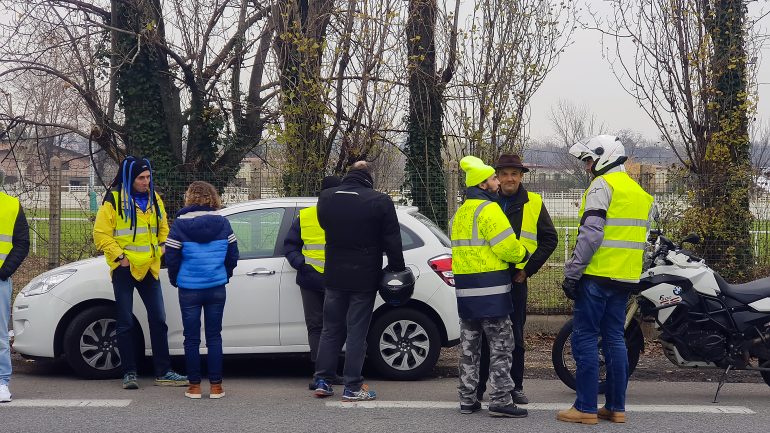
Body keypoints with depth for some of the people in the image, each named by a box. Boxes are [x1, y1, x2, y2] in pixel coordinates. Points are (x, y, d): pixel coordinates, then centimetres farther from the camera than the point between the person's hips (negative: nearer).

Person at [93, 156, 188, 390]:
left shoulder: (154, 199, 10)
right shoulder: (113, 200, -6)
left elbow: (163, 229, 21)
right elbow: (101, 234, -8)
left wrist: (161, 251, 6)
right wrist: (119, 256, -14)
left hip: (148, 268, 5)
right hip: (124, 269, -5)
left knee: (158, 320, 4)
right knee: (125, 324, 1)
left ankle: (163, 372, 10)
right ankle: (129, 373, 8)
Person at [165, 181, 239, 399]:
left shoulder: (180, 223, -7)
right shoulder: (222, 222, 0)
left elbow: (171, 257, -5)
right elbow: (233, 254, 5)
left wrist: (175, 280, 13)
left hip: (189, 289, -2)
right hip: (217, 288, 2)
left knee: (192, 338, 7)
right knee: (214, 337, 8)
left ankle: (194, 386, 10)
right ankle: (216, 386, 7)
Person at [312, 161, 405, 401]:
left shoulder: (326, 197, 2)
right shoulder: (380, 201, -12)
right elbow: (392, 241, -10)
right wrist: (398, 270, -2)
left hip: (334, 276, 4)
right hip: (364, 278, -4)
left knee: (330, 329, 14)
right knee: (356, 332, 1)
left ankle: (323, 381, 14)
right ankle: (352, 387, 3)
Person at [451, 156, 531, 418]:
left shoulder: (461, 212, 18)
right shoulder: (489, 209, -12)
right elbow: (508, 246, -17)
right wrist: (524, 256, 2)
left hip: (465, 288, 9)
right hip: (490, 288, -9)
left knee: (469, 345, 11)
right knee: (501, 345, -4)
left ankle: (467, 399, 14)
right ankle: (500, 401, -5)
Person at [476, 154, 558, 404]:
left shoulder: (533, 203, 3)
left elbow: (549, 239, 4)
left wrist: (528, 268, -3)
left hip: (516, 279, 0)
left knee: (515, 336, 7)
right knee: (483, 335, 4)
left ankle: (515, 386, 16)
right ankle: (478, 386, 12)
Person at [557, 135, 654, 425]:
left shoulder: (602, 186, -8)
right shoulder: (640, 192, 20)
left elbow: (591, 234, -17)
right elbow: (641, 239, 21)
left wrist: (572, 272, -15)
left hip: (597, 276, -8)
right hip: (624, 280, 8)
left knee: (585, 338, -4)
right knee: (614, 338, 11)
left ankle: (585, 408, -4)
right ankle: (616, 407, 13)